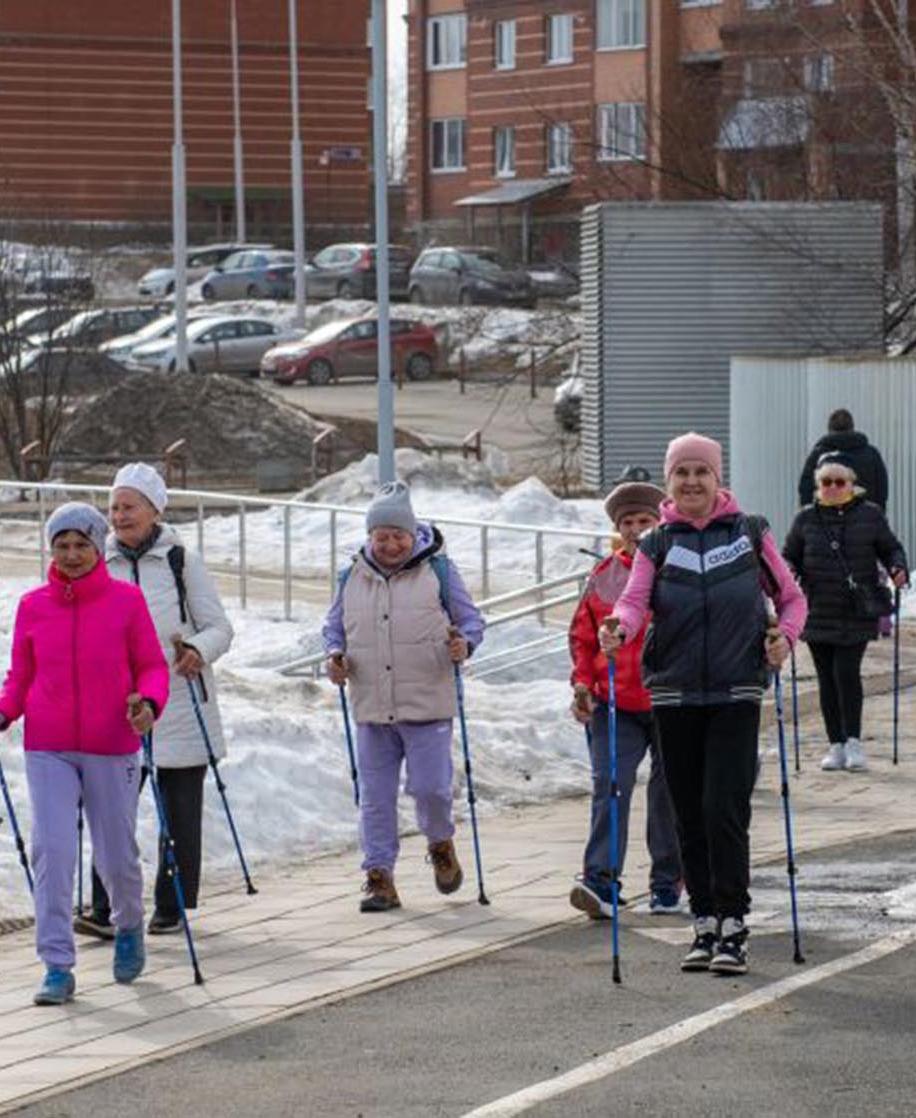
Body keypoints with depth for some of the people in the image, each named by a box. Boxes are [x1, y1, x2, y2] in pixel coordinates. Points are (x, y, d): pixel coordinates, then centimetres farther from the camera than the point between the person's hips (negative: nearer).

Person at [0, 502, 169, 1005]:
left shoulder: (126, 601, -3)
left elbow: (152, 667, 1)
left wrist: (148, 704, -19)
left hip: (111, 748, -1)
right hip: (48, 750, 1)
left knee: (116, 854, 8)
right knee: (50, 850, -10)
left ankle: (128, 928, 39)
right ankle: (57, 967, -6)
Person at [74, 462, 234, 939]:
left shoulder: (183, 562, -1)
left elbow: (219, 626, -2)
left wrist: (198, 651, -21)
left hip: (181, 707, -2)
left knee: (179, 811, 6)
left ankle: (172, 908, 15)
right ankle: (106, 909, -9)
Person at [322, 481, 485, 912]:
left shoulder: (437, 570, 2)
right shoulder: (352, 578, 10)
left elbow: (471, 620, 5)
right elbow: (333, 627, 21)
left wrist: (464, 643, -17)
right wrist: (335, 654, 0)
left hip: (427, 706, -3)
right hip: (371, 710, 3)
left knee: (431, 787, -6)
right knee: (375, 796, 3)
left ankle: (441, 844, 25)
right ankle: (379, 878, 10)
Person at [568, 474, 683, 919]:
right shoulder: (603, 576, 6)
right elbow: (582, 635, 14)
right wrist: (582, 680, 1)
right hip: (615, 705, 1)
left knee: (668, 794, 8)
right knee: (609, 786, -11)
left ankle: (667, 883, 21)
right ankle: (600, 882, -17)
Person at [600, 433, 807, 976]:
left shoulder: (751, 534, 5)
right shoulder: (657, 544, 7)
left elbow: (791, 596, 12)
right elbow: (635, 600, -9)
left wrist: (785, 636, -8)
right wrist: (620, 627, -31)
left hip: (736, 694, -2)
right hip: (674, 696, 2)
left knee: (725, 807, -11)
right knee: (690, 814, 6)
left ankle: (733, 926, -5)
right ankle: (705, 922, 16)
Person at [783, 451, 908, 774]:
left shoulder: (869, 514, 4)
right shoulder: (806, 519, 7)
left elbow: (890, 548, 11)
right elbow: (790, 557, 13)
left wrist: (898, 568, -9)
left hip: (858, 612, -2)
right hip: (818, 611, 2)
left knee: (847, 671, -13)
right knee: (827, 678, 5)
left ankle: (853, 741, -3)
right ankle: (835, 746, 13)